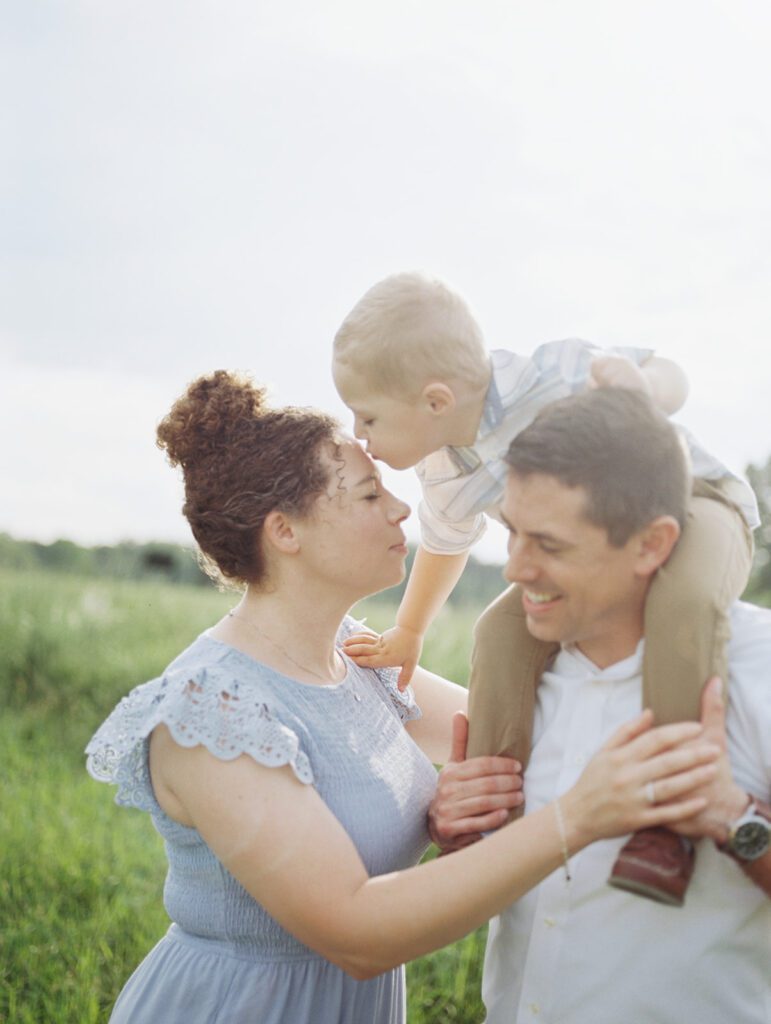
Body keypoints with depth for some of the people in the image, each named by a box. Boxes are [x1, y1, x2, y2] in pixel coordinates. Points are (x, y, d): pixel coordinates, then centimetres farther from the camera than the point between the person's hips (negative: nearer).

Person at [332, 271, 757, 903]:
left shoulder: (548, 379, -30)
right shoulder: (446, 481, -6)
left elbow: (674, 380, -16)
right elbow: (445, 545, 17)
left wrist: (640, 384, -41)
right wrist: (408, 633, 26)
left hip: (691, 503, -6)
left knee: (683, 599, -38)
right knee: (505, 629, -14)